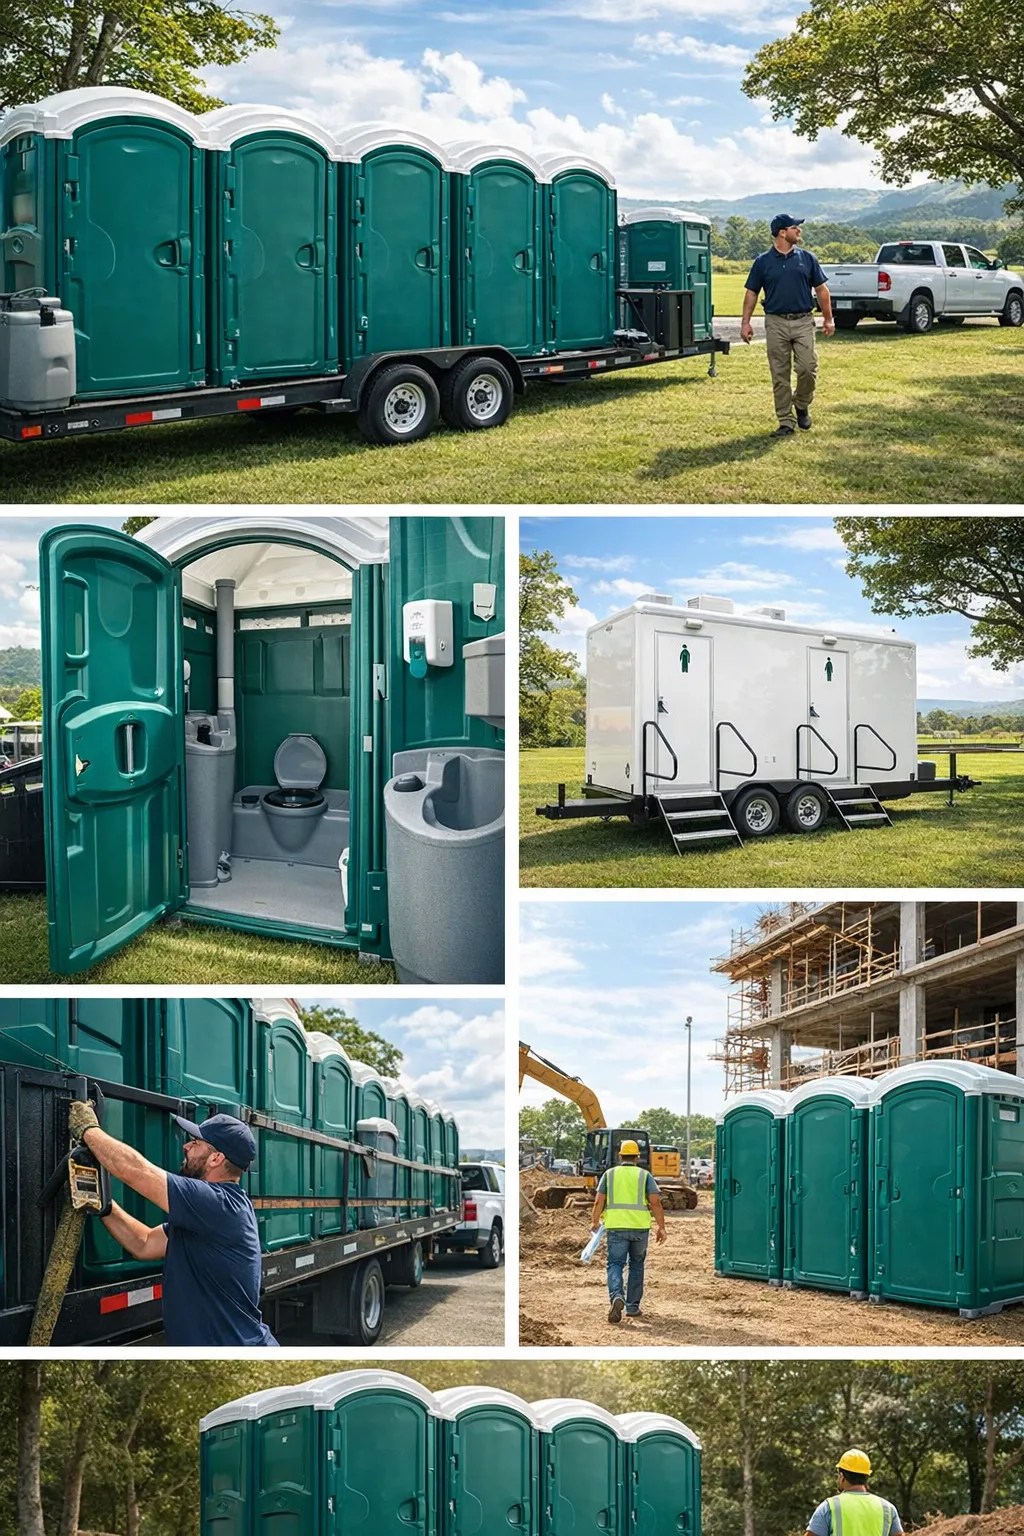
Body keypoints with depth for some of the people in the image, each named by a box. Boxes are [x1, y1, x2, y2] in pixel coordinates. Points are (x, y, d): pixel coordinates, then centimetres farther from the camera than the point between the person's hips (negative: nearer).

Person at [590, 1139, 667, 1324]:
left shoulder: (609, 1174, 7)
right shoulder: (644, 1175, 6)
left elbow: (599, 1201, 2)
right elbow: (656, 1202, -3)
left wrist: (595, 1222, 16)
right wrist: (661, 1227, 2)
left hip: (616, 1226, -1)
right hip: (640, 1226, 1)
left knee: (615, 1264, 0)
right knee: (636, 1265, 16)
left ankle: (616, 1297, -27)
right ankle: (632, 1306, 18)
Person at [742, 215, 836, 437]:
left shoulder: (807, 258, 7)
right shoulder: (763, 261, 4)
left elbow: (821, 289, 10)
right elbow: (751, 293, 6)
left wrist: (828, 319, 7)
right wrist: (745, 322, -1)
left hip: (803, 322, 1)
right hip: (776, 323, -1)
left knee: (808, 369, -9)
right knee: (780, 375, 1)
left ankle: (802, 405, 18)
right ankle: (786, 421, 8)